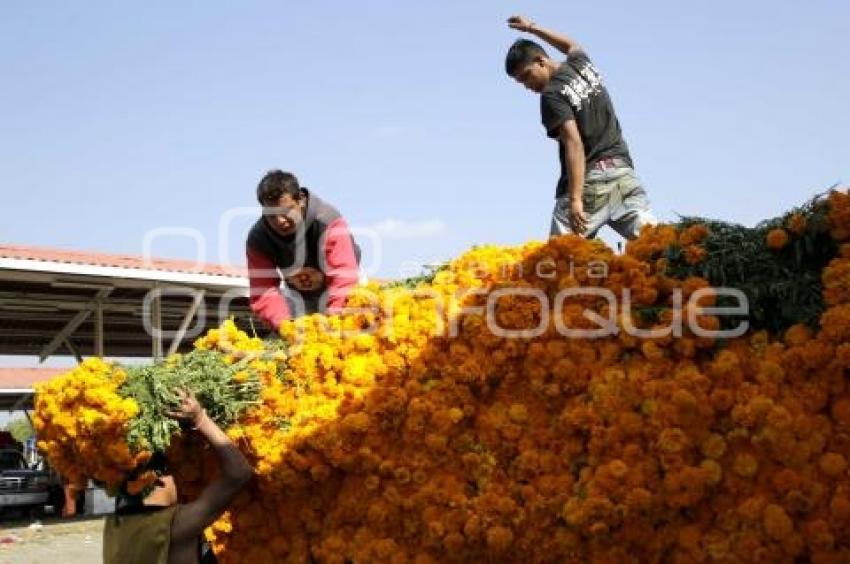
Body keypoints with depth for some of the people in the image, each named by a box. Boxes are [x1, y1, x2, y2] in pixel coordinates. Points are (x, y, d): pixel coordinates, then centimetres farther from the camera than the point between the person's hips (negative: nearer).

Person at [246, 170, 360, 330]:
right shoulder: (258, 238, -21)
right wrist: (284, 325, -45)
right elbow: (263, 292, -26)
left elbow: (344, 277, -41)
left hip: (331, 291, -3)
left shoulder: (329, 222, -33)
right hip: (297, 294, 3)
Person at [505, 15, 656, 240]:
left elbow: (574, 143, -18)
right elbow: (572, 45, 39)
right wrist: (532, 28, 47)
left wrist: (575, 199, -23)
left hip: (590, 179, -7)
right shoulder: (582, 64, 13)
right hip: (623, 171, 7)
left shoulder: (552, 95, -8)